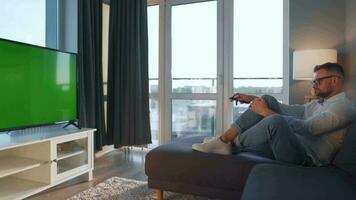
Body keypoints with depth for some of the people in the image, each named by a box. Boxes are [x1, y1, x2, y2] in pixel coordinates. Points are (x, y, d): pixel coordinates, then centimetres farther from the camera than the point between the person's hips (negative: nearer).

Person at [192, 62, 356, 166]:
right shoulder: (318, 103, 21)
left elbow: (307, 128, -22)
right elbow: (289, 109, 23)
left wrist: (267, 112, -19)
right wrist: (251, 98, 15)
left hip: (306, 158, -9)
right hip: (293, 145, 9)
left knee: (275, 121, -37)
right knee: (268, 100, -2)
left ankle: (232, 143, -12)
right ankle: (223, 139, -13)